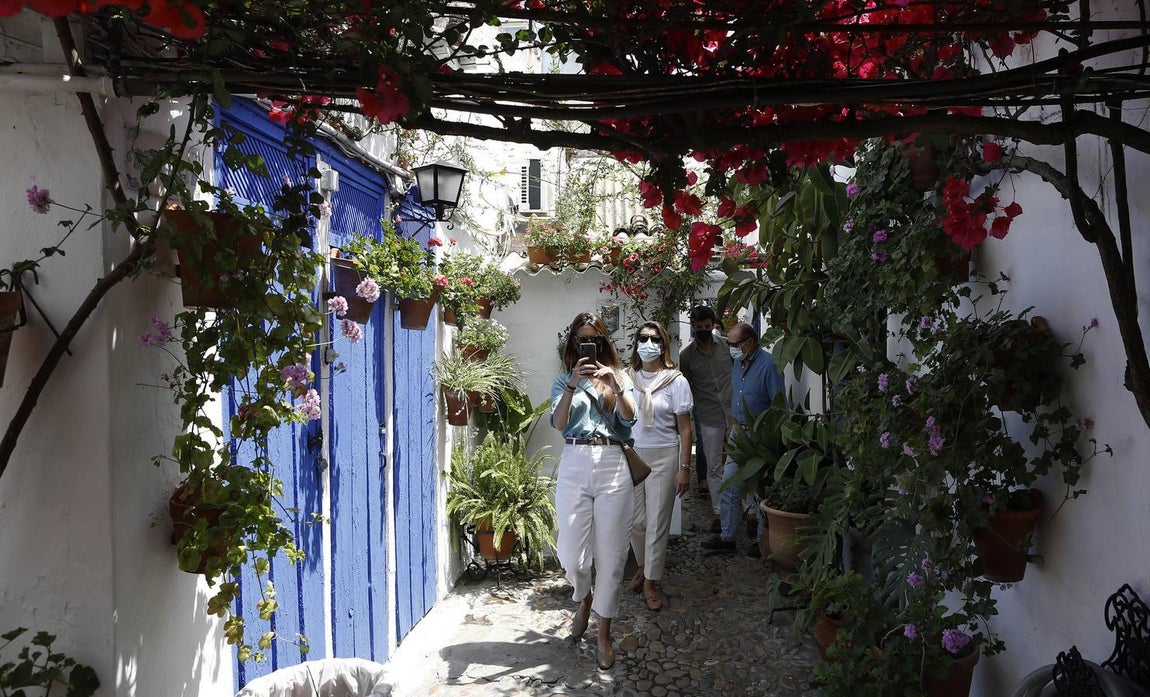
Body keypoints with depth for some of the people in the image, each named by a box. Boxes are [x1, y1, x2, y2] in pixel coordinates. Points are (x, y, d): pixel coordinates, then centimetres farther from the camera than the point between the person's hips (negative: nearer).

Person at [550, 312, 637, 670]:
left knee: (610, 554, 3)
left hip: (612, 465, 0)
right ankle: (584, 598, 33)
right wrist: (573, 384, -16)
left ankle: (604, 633, 18)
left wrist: (614, 384, -17)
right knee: (570, 554, -1)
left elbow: (629, 416, -2)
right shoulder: (564, 379, 11)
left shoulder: (618, 375, 13)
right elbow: (559, 423, -4)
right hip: (574, 465, 0)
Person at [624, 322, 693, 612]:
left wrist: (684, 468, -7)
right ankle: (643, 566, 34)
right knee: (635, 520, 9)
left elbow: (685, 429, -3)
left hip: (663, 457, -2)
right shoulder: (626, 378, 3)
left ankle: (650, 583, 16)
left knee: (657, 522, 2)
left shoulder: (676, 381, -4)